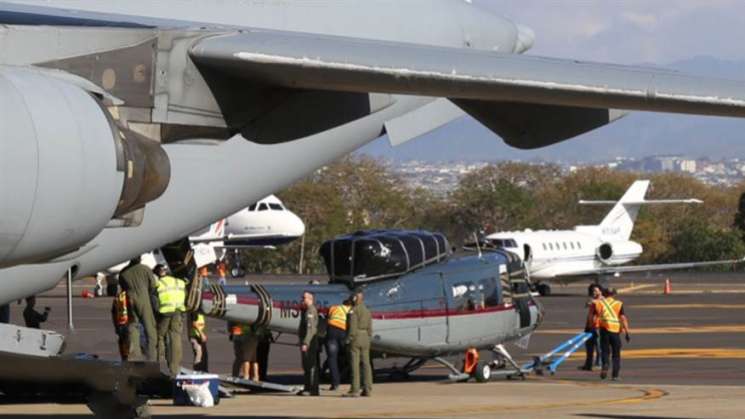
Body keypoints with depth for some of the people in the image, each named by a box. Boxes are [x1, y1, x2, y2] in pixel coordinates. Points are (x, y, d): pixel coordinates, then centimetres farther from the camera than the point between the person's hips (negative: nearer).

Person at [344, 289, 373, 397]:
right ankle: (368, 389, 5)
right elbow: (369, 328, 15)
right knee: (366, 364, 6)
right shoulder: (367, 311, 13)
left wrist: (348, 339, -13)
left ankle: (355, 390, -9)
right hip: (365, 339, 7)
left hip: (355, 338, -7)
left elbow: (352, 327, -17)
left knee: (354, 364, -7)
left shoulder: (354, 310, -10)